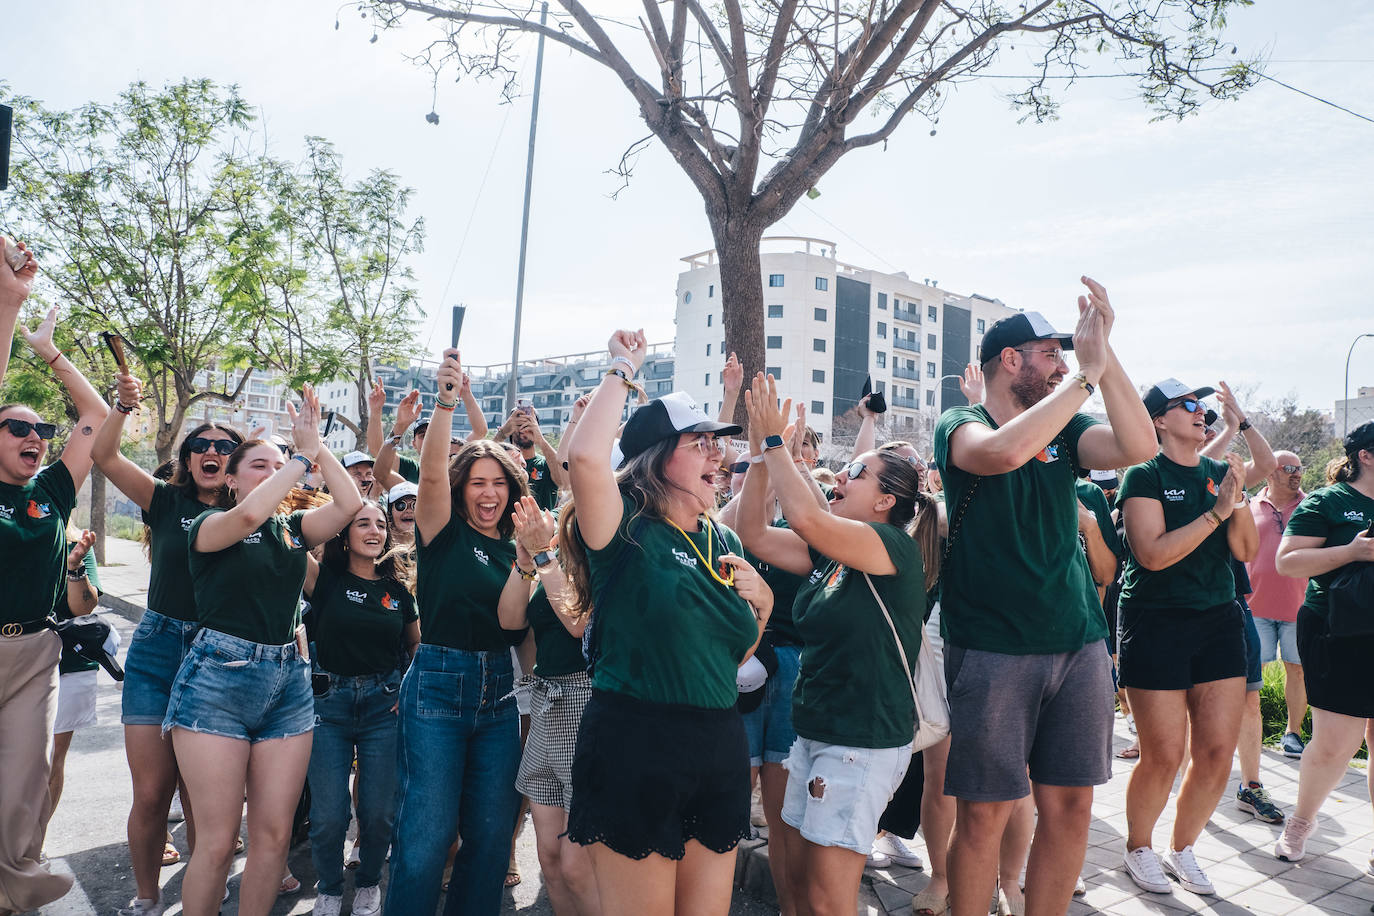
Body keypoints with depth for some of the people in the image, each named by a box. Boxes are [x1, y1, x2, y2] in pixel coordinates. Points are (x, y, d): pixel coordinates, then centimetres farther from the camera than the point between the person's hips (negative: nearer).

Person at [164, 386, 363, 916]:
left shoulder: (295, 528, 12)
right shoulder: (210, 525, 0)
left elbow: (350, 503, -4)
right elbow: (249, 514, -23)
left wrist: (315, 444, -4)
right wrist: (304, 456, -14)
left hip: (288, 683, 4)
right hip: (219, 679, -4)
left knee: (274, 834, 5)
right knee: (218, 841, -1)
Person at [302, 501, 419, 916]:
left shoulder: (398, 589, 6)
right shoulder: (324, 578, -1)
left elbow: (419, 644, 18)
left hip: (384, 704, 2)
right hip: (330, 701, -2)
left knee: (379, 811, 4)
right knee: (328, 815, 0)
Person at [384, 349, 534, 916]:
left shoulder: (514, 546, 10)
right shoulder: (445, 534, -2)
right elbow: (431, 472, -20)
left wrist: (528, 563, -11)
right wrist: (445, 404, -34)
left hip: (498, 693, 5)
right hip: (439, 684, -4)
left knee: (492, 833, 10)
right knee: (426, 837, -2)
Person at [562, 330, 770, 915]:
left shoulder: (723, 542, 10)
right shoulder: (627, 530, -9)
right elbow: (585, 455, -31)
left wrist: (761, 605, 0)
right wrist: (623, 371, -16)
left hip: (719, 751, 6)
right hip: (634, 749, -6)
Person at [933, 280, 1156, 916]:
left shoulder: (1064, 431, 12)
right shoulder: (960, 425, -4)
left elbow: (1139, 447, -6)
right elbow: (1004, 451, -27)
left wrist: (1106, 351, -11)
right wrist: (1088, 371, -19)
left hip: (1079, 643, 5)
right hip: (991, 649, -5)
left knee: (1070, 806, 10)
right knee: (985, 814, 1)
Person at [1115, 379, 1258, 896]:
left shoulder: (1220, 473, 10)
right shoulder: (1145, 476, -7)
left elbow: (1246, 552, 4)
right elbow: (1153, 553, -18)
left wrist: (1239, 500, -11)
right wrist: (1216, 511, -19)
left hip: (1219, 620, 6)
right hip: (1156, 622, -6)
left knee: (1218, 752, 5)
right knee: (1164, 756, 0)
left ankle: (1183, 848, 28)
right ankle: (1138, 848, 24)